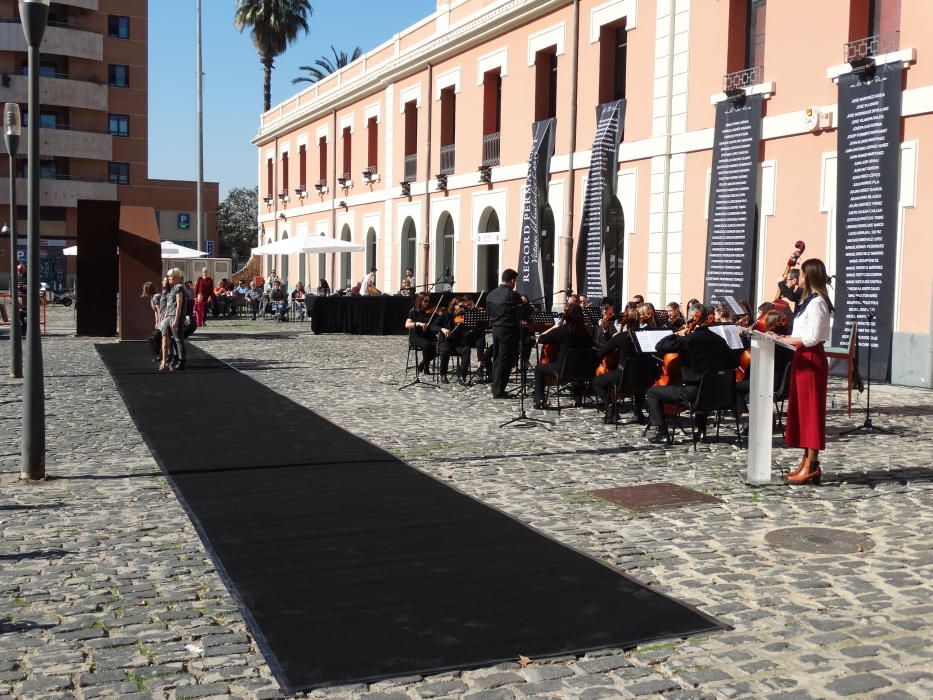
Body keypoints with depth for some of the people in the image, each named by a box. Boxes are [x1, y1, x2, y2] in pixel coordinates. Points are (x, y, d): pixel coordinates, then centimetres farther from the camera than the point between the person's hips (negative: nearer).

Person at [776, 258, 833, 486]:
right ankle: (807, 461, 18)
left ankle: (812, 466, -3)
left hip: (811, 359, -10)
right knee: (802, 410, 12)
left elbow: (812, 338, -22)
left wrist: (785, 340, -17)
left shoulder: (816, 302, -15)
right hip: (803, 358, 10)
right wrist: (786, 338, 7)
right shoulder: (810, 300, 15)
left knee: (810, 410, -6)